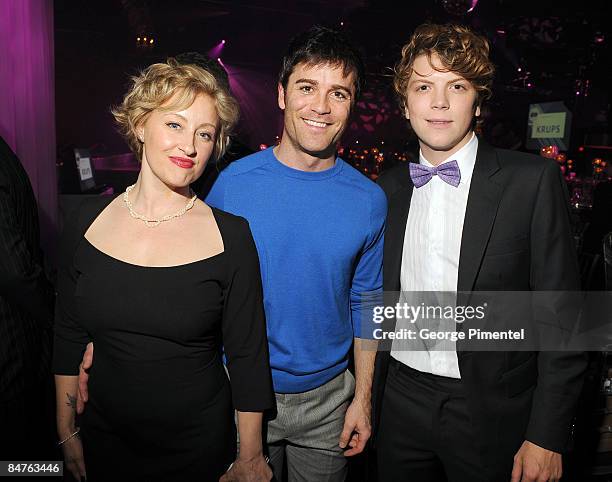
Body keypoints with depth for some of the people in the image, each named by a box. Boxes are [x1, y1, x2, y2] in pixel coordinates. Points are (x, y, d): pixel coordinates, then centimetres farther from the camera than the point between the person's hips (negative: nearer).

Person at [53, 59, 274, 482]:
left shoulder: (232, 235, -16)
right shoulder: (87, 222, -7)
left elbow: (248, 356, -10)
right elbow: (68, 338, 3)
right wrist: (67, 434, 6)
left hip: (199, 447, -2)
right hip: (104, 442, 3)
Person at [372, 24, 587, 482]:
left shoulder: (532, 180, -10)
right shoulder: (390, 187, 2)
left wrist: (547, 436, -11)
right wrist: (368, 401, 8)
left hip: (491, 412, -3)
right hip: (400, 406, 4)